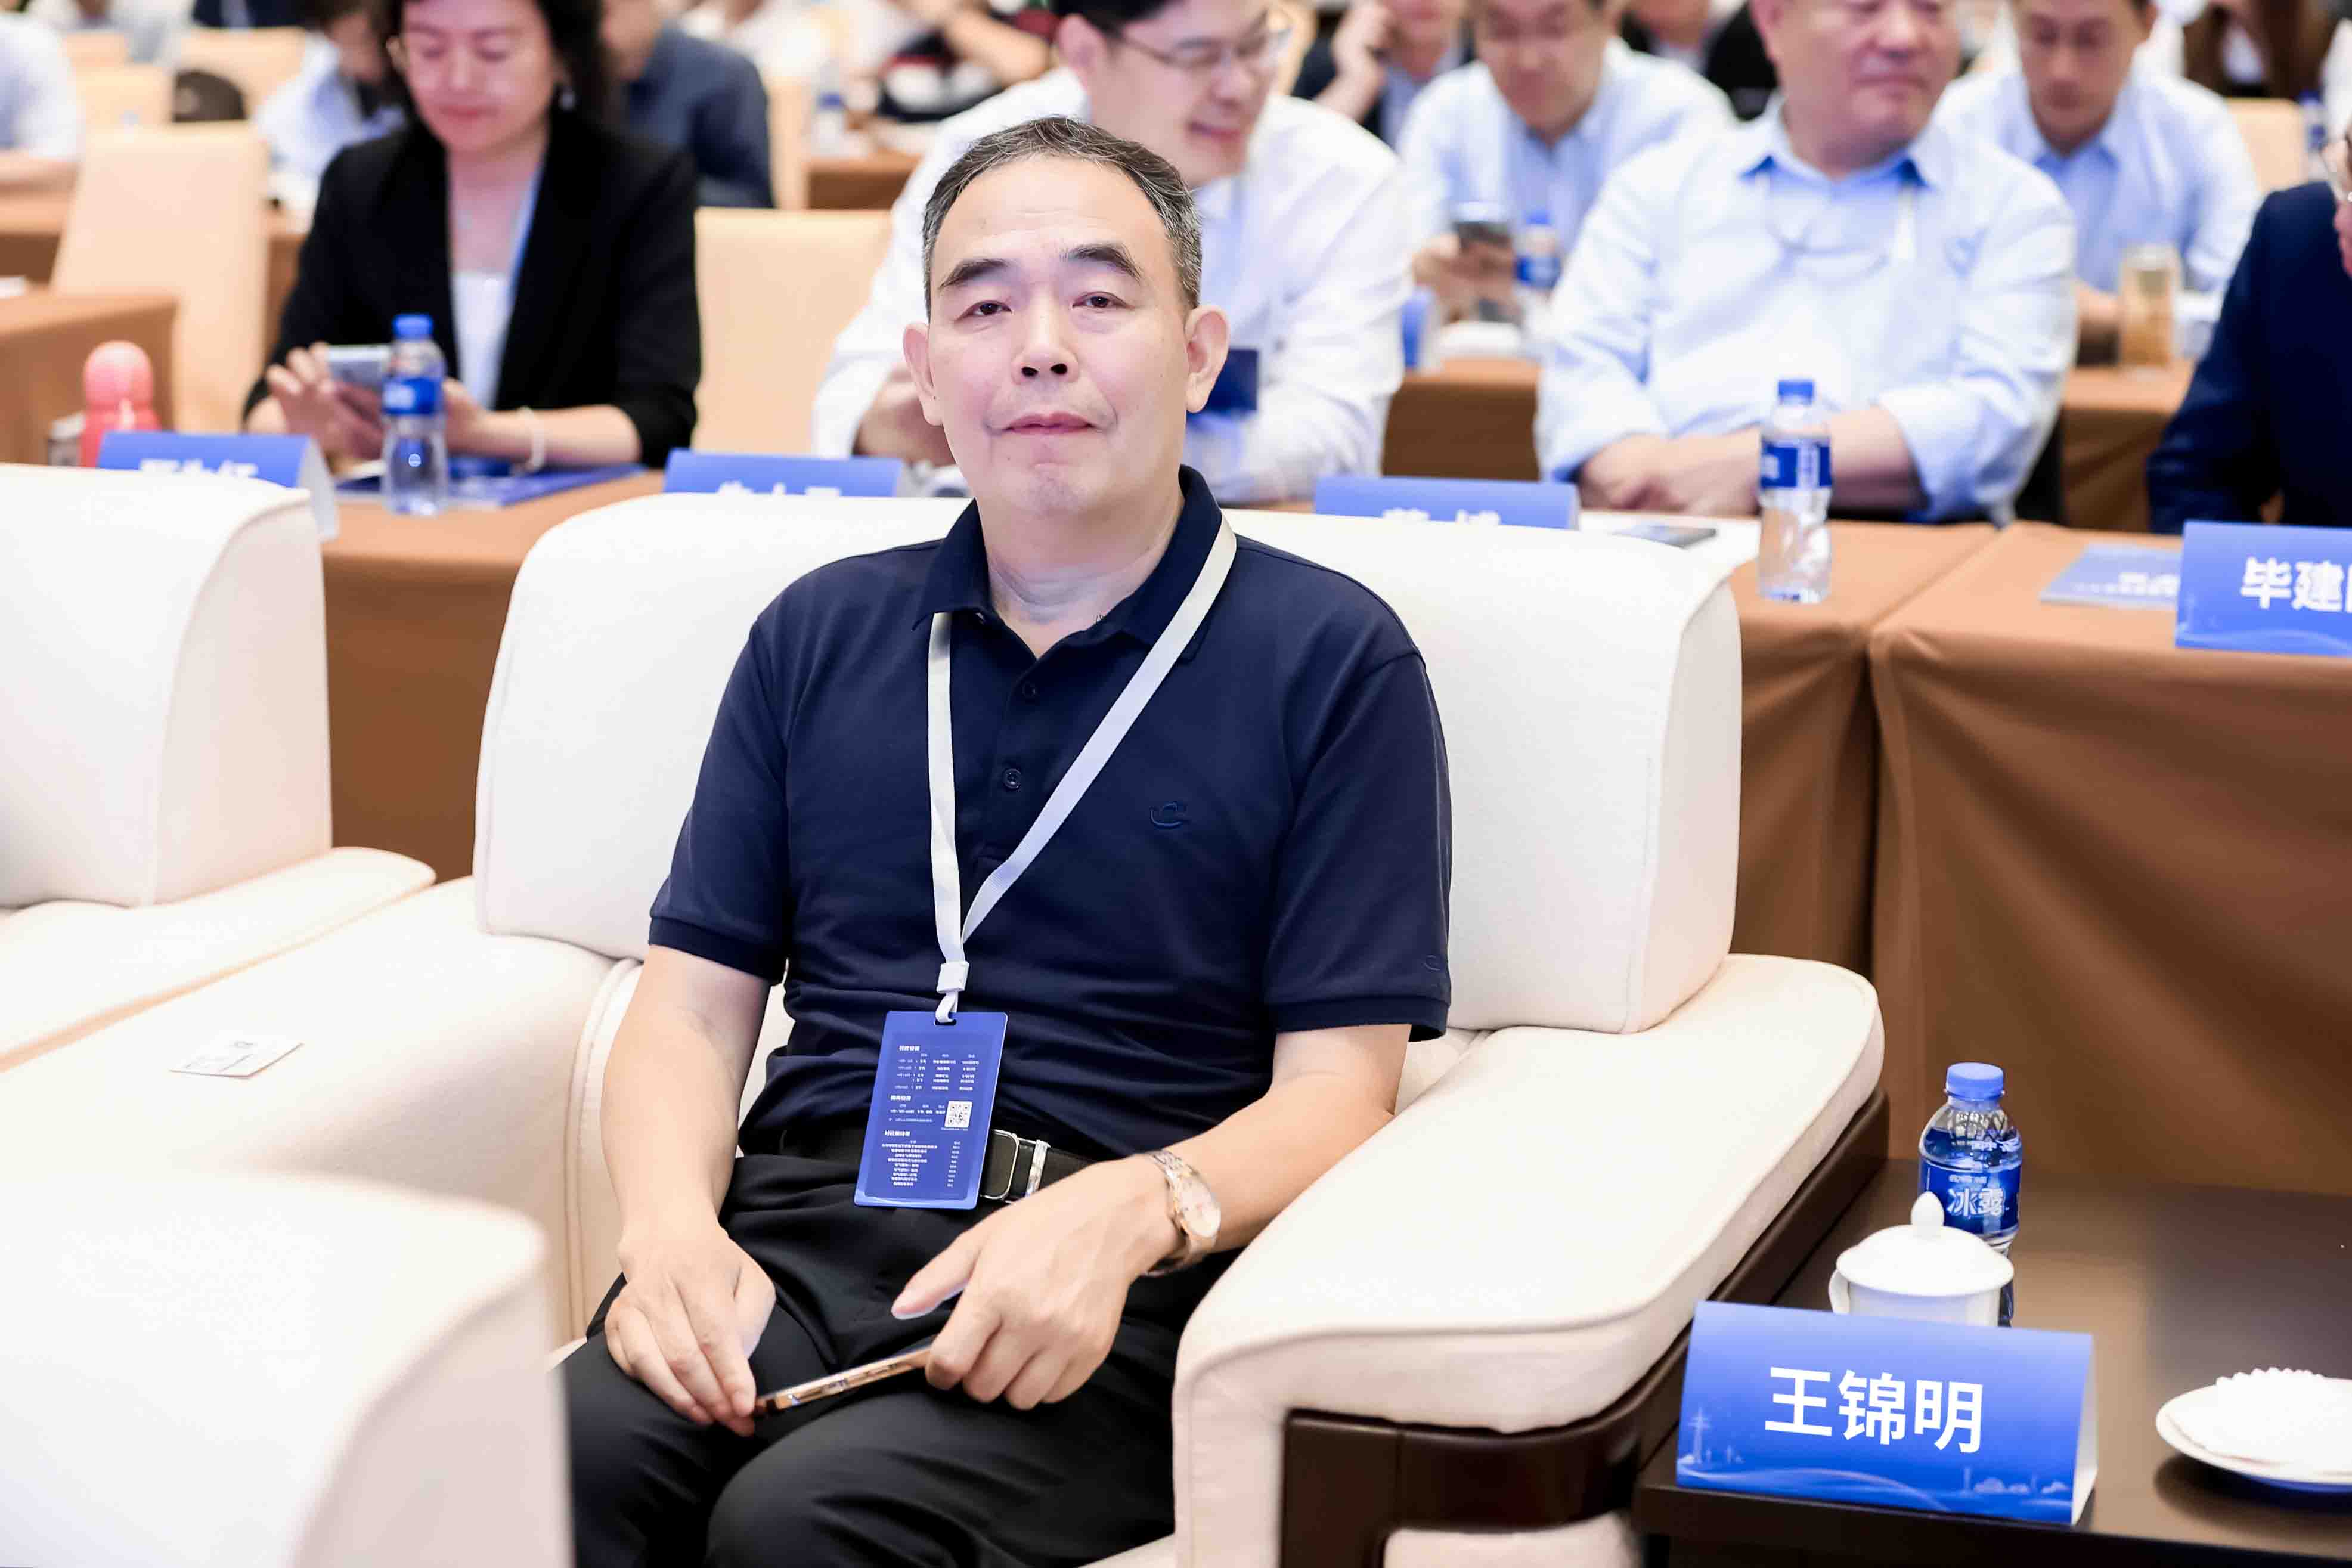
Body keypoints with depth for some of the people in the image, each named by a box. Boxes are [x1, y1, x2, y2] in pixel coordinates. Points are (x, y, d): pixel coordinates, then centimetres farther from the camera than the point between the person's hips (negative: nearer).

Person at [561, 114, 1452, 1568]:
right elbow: (694, 1000, 15)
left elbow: (1335, 1089, -1)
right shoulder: (821, 633, 18)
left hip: (1116, 1281, -3)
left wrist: (1127, 1214, -21)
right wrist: (673, 1223, -7)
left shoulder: (1334, 658, 5)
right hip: (802, 1226, 3)